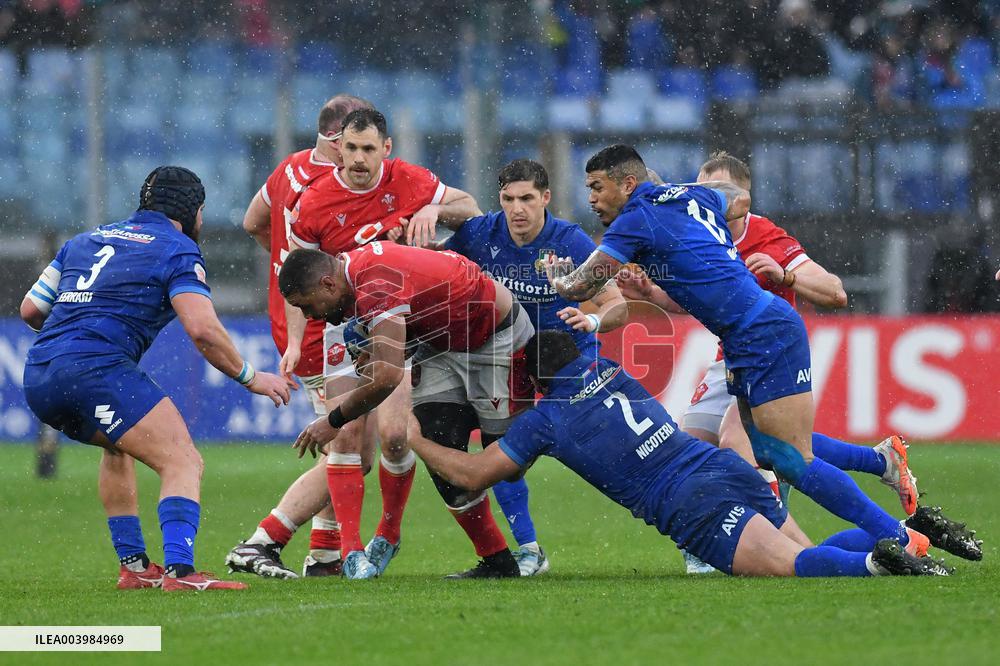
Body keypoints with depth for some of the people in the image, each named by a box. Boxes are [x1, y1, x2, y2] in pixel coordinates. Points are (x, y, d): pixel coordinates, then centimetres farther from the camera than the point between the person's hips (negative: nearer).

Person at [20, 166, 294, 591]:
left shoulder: (87, 240, 26)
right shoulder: (177, 249, 5)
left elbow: (31, 309, 23)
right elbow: (203, 330, -8)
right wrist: (250, 378, 5)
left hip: (37, 380, 8)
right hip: (97, 368, -8)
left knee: (118, 447, 33)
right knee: (183, 461, -10)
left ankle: (133, 565, 28)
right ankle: (179, 570, -31)